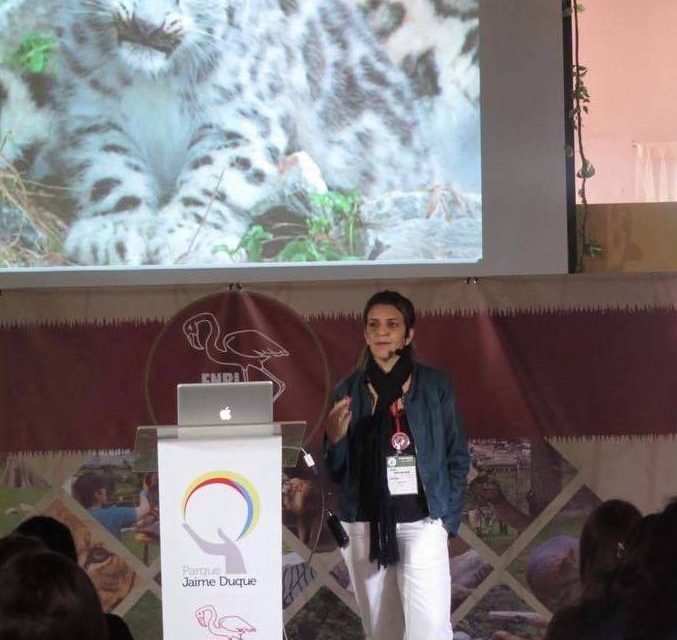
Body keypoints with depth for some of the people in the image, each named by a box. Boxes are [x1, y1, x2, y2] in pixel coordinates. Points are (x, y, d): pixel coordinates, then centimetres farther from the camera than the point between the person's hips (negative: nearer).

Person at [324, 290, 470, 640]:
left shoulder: (434, 385, 1)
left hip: (421, 523, -2)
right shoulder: (349, 390, 6)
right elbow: (335, 470, 9)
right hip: (363, 527, 2)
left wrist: (448, 517, -3)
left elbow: (457, 457, 5)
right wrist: (335, 438, -11)